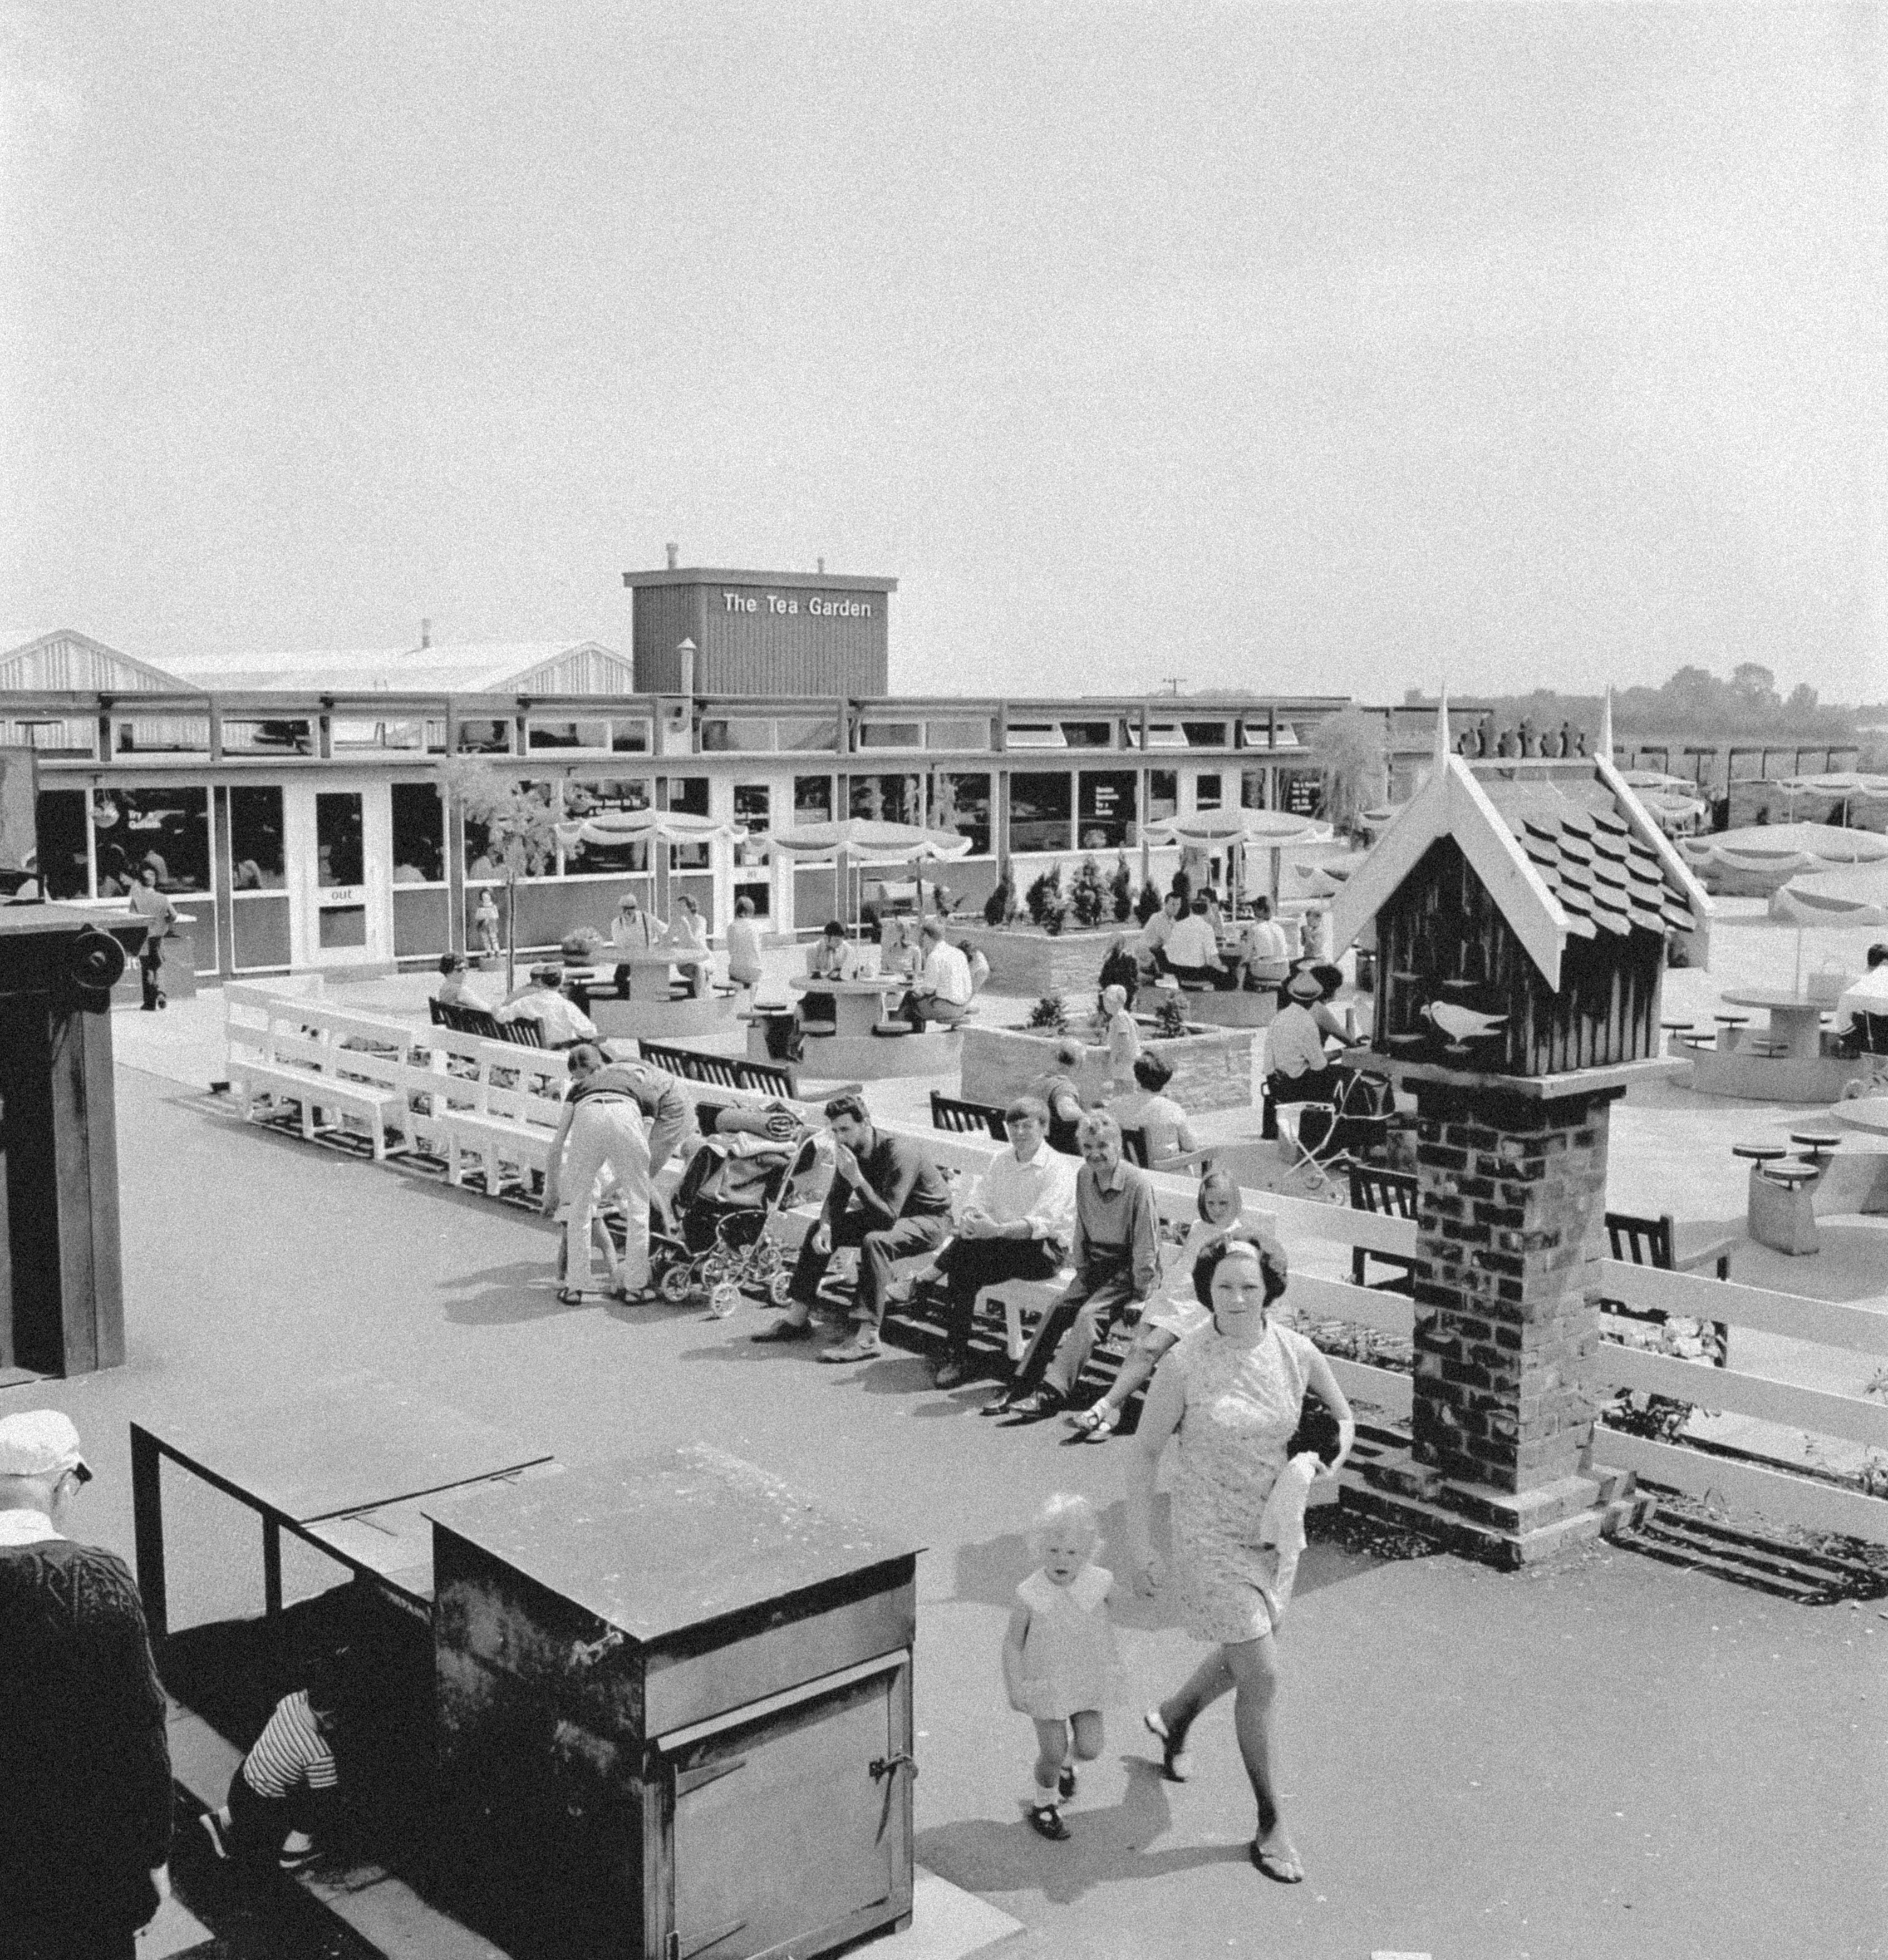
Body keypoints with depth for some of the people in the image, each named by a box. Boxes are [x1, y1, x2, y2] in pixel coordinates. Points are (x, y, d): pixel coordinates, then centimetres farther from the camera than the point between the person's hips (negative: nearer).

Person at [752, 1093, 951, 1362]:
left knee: (875, 1241, -36)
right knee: (818, 1232, 2)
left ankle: (867, 1337, -36)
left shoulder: (899, 1152, -31)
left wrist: (857, 1179, -41)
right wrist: (826, 1227, -16)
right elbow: (837, 1198, 4)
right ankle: (798, 1318, 6)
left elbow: (888, 1217, -36)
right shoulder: (850, 1149, -6)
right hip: (888, 1212, 9)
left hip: (930, 1218, -9)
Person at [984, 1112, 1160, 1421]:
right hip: (1095, 1265, 7)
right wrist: (1081, 1271, 5)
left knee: (1089, 1314, -26)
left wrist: (1139, 1297, -16)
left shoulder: (1137, 1183, -18)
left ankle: (1050, 1393, -33)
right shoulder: (1084, 1177, 3)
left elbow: (1146, 1247, -16)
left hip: (1129, 1270, -7)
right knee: (1057, 1310, -12)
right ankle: (1022, 1385, -15)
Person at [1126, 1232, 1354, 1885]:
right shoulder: (1183, 1365, -19)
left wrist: (1332, 1455, -10)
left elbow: (1342, 1417, 10)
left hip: (1276, 1529, 5)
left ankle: (1172, 1717, 54)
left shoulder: (1297, 1353, -9)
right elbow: (1144, 1453, -9)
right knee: (1262, 1678, -5)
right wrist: (1141, 1547, -10)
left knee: (1243, 1658, 23)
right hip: (1213, 1535, -5)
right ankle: (1271, 1824, 15)